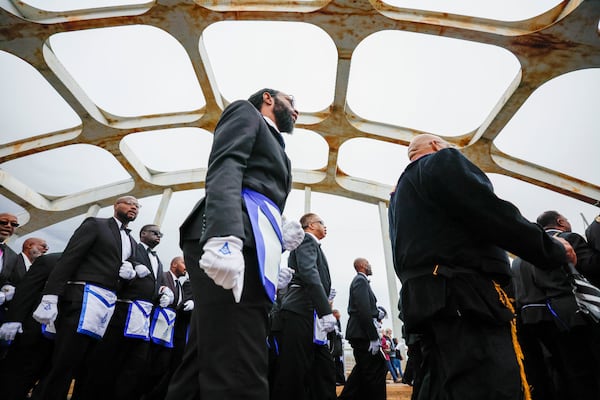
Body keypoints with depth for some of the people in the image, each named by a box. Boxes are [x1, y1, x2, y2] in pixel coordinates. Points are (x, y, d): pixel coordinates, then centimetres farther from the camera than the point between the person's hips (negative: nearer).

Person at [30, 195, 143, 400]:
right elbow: (68, 259, -8)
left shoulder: (132, 242, 21)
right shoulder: (94, 224, 2)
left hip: (109, 306, 7)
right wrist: (50, 298, -17)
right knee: (64, 364, -8)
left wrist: (132, 271, -2)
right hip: (84, 299, -6)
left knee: (82, 365, 9)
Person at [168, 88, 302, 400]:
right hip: (230, 242, -9)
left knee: (202, 368, 9)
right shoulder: (246, 112, 14)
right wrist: (225, 237, -23)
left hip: (247, 248, 9)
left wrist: (278, 235, 9)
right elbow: (225, 167, -8)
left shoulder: (274, 148, 37)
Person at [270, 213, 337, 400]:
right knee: (293, 373, -8)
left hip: (310, 316, 10)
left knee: (325, 370, 8)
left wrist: (324, 310, 15)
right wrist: (326, 311, -22)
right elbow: (308, 272, -17)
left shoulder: (311, 244, 28)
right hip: (300, 313, -10)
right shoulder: (307, 240, 0)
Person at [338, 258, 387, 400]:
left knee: (362, 370, 16)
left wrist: (377, 312, 3)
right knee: (377, 371, -5)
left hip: (360, 334, 10)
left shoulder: (360, 281, 19)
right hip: (363, 334, -10)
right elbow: (364, 310, -21)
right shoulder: (361, 280, -11)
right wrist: (374, 337, -22)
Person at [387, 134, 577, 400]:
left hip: (426, 302, 10)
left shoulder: (399, 195, 28)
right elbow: (492, 215, -8)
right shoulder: (442, 162, 2)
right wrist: (552, 249, 3)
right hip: (464, 298, -9)